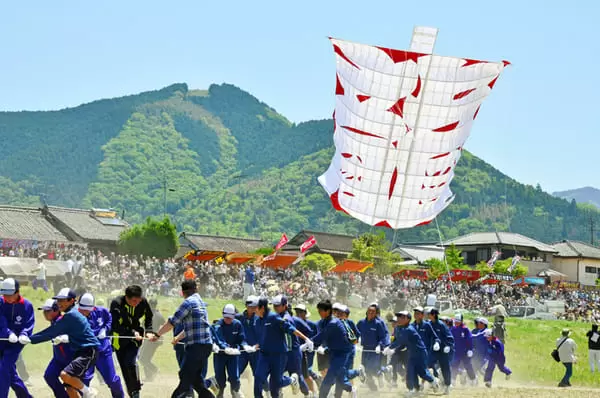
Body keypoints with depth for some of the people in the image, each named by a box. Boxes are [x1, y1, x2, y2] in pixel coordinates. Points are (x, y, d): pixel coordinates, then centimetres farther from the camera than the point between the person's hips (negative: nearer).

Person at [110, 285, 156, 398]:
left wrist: (149, 331, -9)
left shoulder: (143, 302, -12)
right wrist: (132, 333, -32)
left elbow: (148, 318, 7)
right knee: (124, 367, 4)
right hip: (120, 340, 0)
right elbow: (115, 326, -24)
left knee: (130, 363, -20)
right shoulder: (117, 304, -21)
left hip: (135, 337, 0)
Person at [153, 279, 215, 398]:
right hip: (206, 345, 9)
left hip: (197, 346, -9)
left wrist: (157, 335, 0)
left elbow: (172, 322, -10)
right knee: (197, 380, 12)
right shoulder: (200, 302, 20)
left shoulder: (189, 302, -8)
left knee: (185, 379, -9)